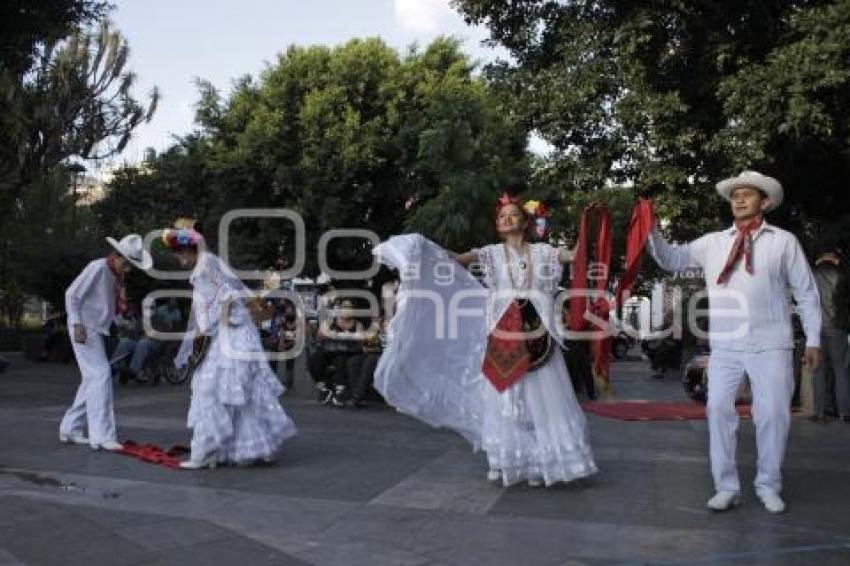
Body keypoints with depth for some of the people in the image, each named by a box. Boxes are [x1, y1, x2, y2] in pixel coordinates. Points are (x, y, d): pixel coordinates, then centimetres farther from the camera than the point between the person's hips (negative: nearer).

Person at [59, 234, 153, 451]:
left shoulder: (117, 275, 11)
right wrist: (77, 325, -21)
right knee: (101, 375, -15)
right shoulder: (97, 268, -14)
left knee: (92, 380, 12)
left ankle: (70, 428, 22)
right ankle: (102, 435, -16)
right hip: (84, 329, -9)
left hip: (98, 330, 9)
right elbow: (72, 294, -15)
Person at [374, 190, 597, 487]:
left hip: (536, 335, 1)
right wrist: (421, 249, -15)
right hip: (501, 334, 0)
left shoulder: (542, 252, 10)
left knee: (541, 397, 1)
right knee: (502, 398, 2)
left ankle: (537, 462, 11)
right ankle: (504, 462, 12)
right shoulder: (491, 253, 7)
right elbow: (455, 259, -3)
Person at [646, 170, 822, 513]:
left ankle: (768, 486, 21)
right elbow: (671, 260, 9)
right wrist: (652, 231, -7)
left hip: (771, 345, -1)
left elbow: (806, 293, 8)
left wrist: (813, 340, 5)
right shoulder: (712, 243, 9)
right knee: (719, 411, 0)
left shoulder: (784, 241, 5)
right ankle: (726, 487, 12)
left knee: (773, 414, 3)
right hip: (724, 346, 2)